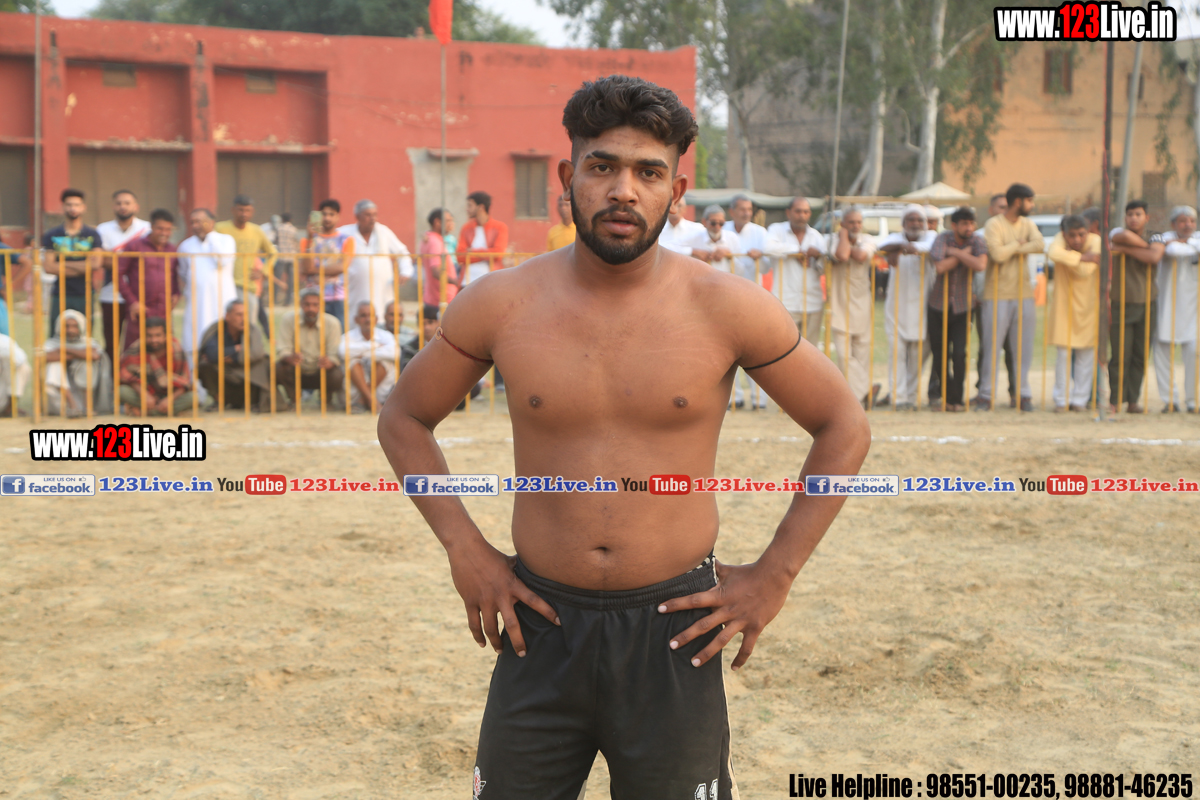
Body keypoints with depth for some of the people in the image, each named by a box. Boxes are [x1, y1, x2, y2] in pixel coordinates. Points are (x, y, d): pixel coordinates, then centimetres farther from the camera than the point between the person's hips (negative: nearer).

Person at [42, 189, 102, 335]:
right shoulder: (52, 235, 7)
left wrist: (63, 264, -4)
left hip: (84, 295, 0)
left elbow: (96, 263, -5)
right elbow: (48, 267, -1)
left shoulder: (92, 235, 7)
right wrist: (80, 268, -5)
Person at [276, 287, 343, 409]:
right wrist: (290, 358, -42)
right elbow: (282, 350, -16)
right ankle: (293, 400, 1)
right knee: (279, 369, -31)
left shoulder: (332, 323, -12)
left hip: (321, 374, 0)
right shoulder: (288, 319, -12)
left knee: (337, 376, -32)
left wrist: (329, 362, -42)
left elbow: (335, 354, -16)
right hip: (296, 374, 0)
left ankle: (326, 399, 7)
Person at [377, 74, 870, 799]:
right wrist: (464, 549, 2)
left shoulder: (725, 309, -6)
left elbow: (845, 427, 4)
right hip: (541, 624, 1)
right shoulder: (502, 306, -2)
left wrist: (775, 576, -1)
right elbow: (405, 419, 12)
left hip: (673, 630, -1)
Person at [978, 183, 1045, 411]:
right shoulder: (993, 225, -6)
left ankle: (1023, 394, 12)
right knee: (991, 345, -2)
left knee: (1023, 347, 5)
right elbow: (997, 254, -21)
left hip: (1023, 292, 5)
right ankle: (985, 394, 4)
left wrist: (1013, 249, -14)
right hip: (997, 294, -5)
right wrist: (1019, 244, -6)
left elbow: (1040, 245, -9)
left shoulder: (1028, 224, 11)